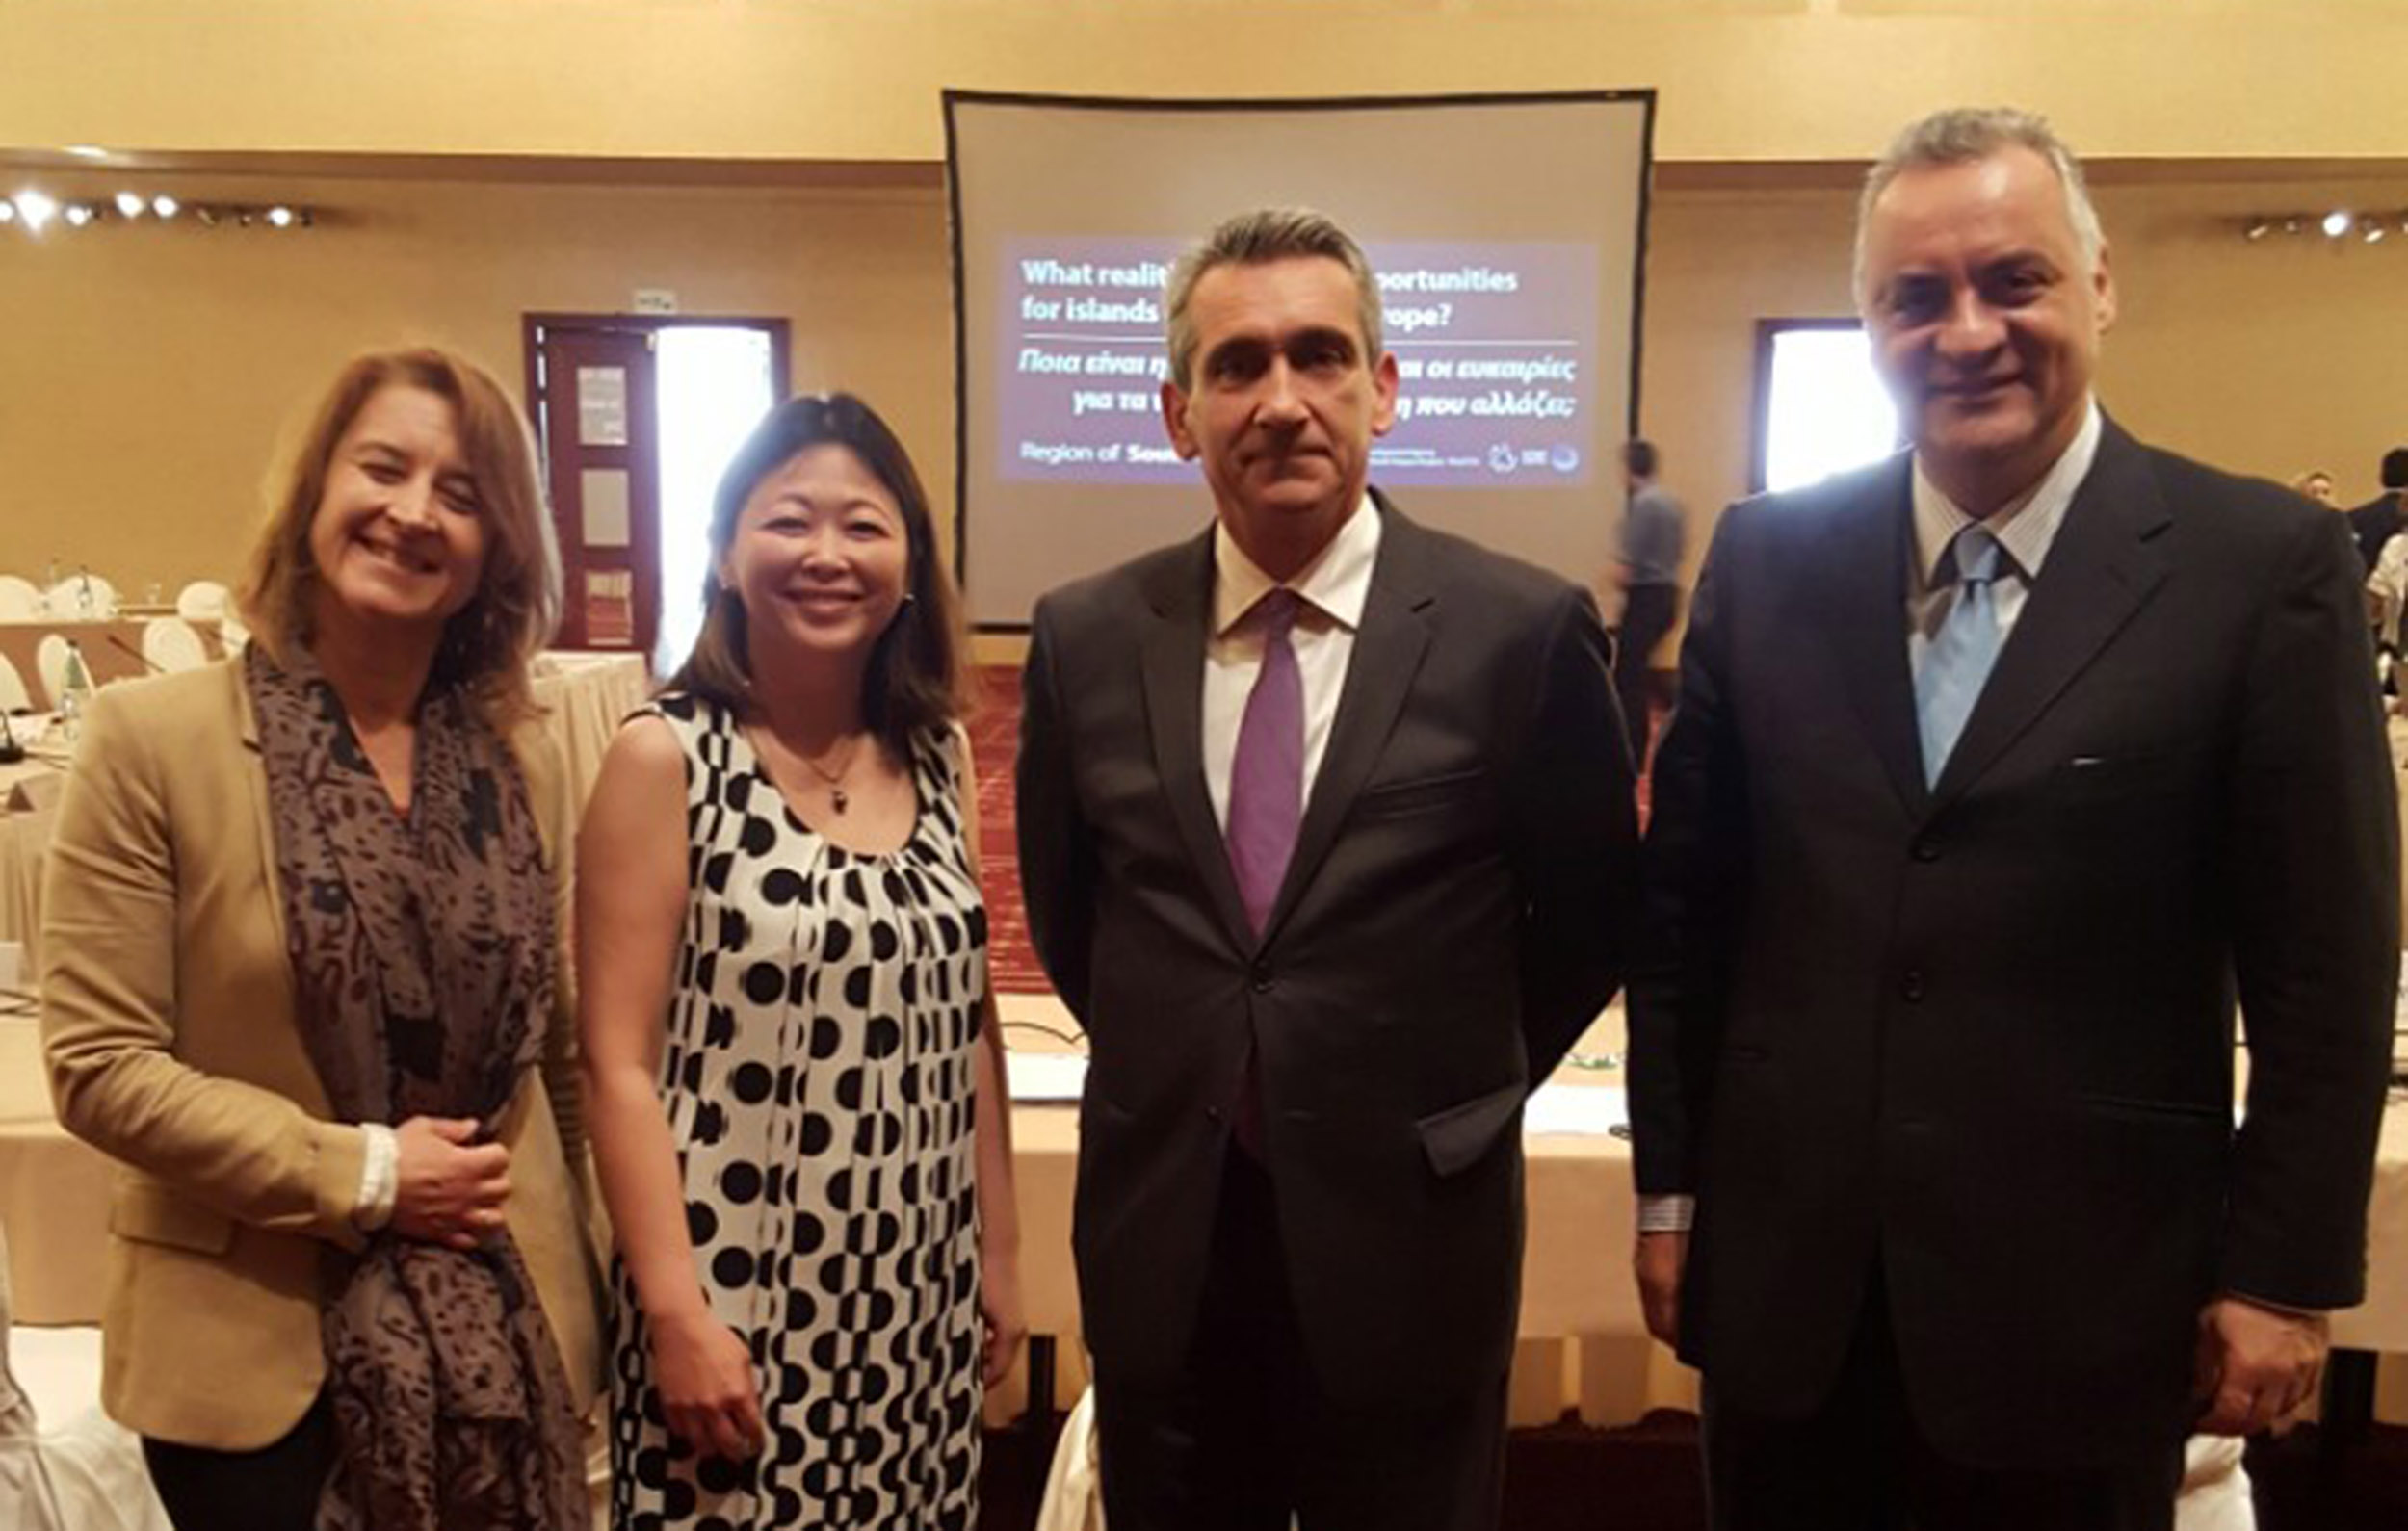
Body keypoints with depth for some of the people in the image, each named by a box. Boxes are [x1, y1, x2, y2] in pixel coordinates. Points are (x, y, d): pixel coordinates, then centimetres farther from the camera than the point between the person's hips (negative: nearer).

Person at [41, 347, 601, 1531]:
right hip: (259, 1351, -3)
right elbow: (99, 1066, -11)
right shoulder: (152, 735, -9)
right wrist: (361, 1175, -13)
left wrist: (576, 1288, 10)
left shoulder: (524, 761, 2)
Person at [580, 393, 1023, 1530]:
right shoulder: (666, 759, -10)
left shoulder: (936, 754, 3)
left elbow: (969, 1026, 9)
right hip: (742, 1310, -4)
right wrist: (677, 1315, -15)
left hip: (919, 1303, 5)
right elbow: (620, 1064, -11)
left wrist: (1000, 1250, 10)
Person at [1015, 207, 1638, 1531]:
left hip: (1408, 1247, -2)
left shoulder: (1524, 630, -11)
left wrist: (1455, 1097, 6)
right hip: (1159, 1249, 3)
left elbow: (1590, 915, 2)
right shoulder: (1084, 638, -3)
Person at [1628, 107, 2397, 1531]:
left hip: (2083, 1298, -2)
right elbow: (1686, 903, 4)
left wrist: (2284, 1274, -3)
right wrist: (1672, 1188, 5)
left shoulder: (2267, 565, -6)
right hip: (1784, 1281, 2)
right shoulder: (1770, 558, 1)